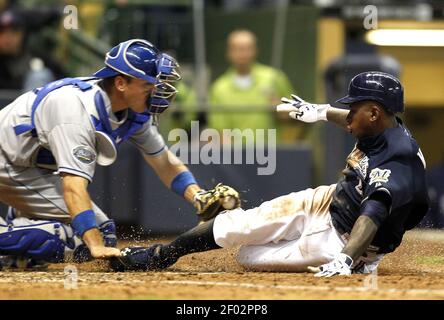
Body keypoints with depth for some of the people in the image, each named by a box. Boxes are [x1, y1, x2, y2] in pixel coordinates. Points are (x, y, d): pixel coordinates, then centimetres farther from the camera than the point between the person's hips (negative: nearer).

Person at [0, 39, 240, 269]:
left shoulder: (136, 113, -7)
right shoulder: (78, 109, -34)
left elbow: (163, 161, 4)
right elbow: (74, 185, -41)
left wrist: (199, 196, -14)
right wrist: (96, 247, -48)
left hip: (38, 170, 10)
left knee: (102, 233, 6)